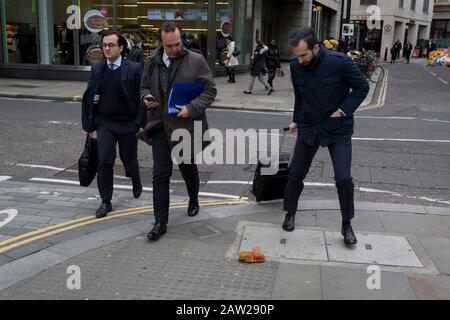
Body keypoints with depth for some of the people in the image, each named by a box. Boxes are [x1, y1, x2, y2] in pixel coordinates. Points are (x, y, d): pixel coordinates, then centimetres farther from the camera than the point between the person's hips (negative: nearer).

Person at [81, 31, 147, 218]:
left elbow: (142, 97, -6)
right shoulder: (97, 69, 4)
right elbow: (89, 97, 8)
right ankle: (106, 202, 6)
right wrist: (88, 124, 5)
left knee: (129, 160, 12)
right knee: (104, 161, -5)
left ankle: (136, 183, 44)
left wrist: (140, 122, -12)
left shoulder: (134, 69, -7)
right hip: (104, 123, 2)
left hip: (128, 124, -2)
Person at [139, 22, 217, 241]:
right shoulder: (152, 63, 5)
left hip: (186, 126, -2)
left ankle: (193, 200, 48)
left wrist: (191, 108, -19)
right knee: (160, 174, 0)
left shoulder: (196, 61, -7)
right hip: (160, 126, 2)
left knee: (188, 168, 17)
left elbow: (210, 91, -6)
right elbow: (144, 87, 19)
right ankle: (160, 223, 7)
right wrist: (146, 97, -4)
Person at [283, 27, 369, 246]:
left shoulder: (339, 62, -20)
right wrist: (296, 120, 18)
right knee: (296, 174, 7)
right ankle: (290, 213, 30)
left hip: (338, 129, -3)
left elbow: (362, 87, -8)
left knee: (343, 178, -7)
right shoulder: (296, 66, -7)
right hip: (308, 128, 3)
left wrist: (343, 111, -16)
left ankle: (347, 225, 13)